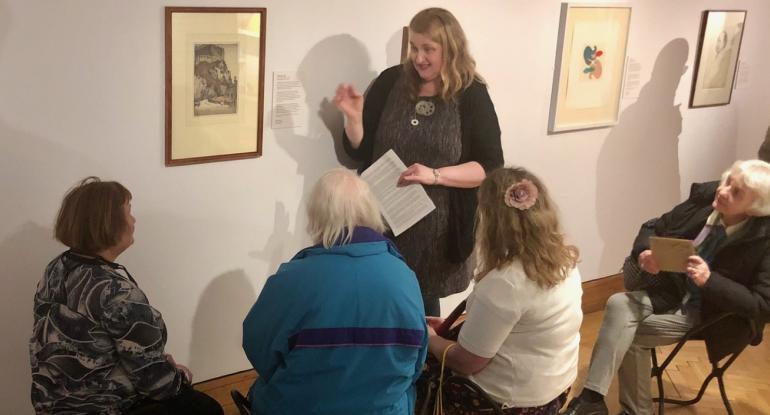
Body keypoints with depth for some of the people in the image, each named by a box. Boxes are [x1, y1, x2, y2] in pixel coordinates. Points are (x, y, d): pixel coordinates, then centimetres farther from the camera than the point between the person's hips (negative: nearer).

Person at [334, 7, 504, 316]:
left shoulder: (472, 96, -6)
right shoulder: (390, 82, -1)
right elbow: (360, 152, 5)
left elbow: (490, 167, -9)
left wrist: (434, 175, -21)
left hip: (438, 229, -2)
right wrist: (354, 116, -14)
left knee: (424, 308, 14)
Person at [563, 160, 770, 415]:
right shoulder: (704, 198, -6)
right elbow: (652, 229, 5)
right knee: (619, 304, -22)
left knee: (629, 334, -20)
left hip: (708, 312, -5)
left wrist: (710, 280, -31)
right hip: (670, 290, 5)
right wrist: (645, 253, -18)